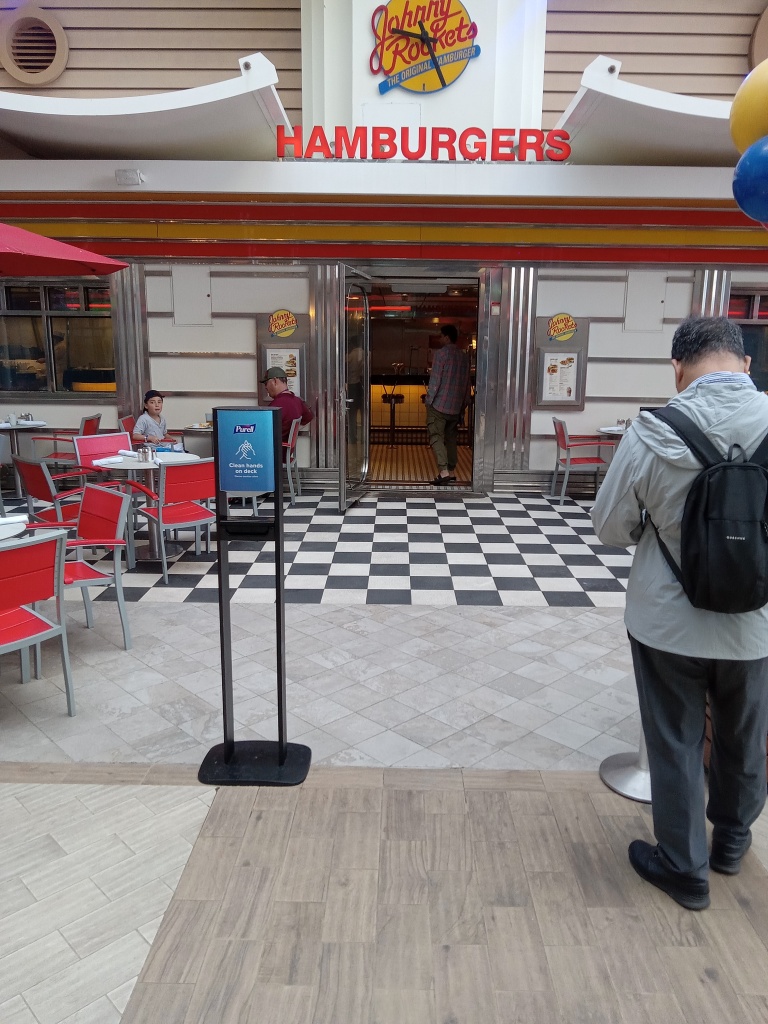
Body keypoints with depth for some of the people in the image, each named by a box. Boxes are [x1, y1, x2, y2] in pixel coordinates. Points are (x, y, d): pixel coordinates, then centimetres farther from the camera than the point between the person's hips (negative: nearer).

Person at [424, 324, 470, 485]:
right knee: (451, 438, 15)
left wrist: (429, 400, -7)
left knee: (436, 436, -5)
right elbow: (467, 383, 13)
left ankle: (443, 471, -18)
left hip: (439, 404, -6)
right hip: (456, 406, 6)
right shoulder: (464, 357, 9)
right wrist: (463, 405, 20)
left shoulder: (441, 353, -10)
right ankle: (452, 471, 18)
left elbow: (435, 379, -14)